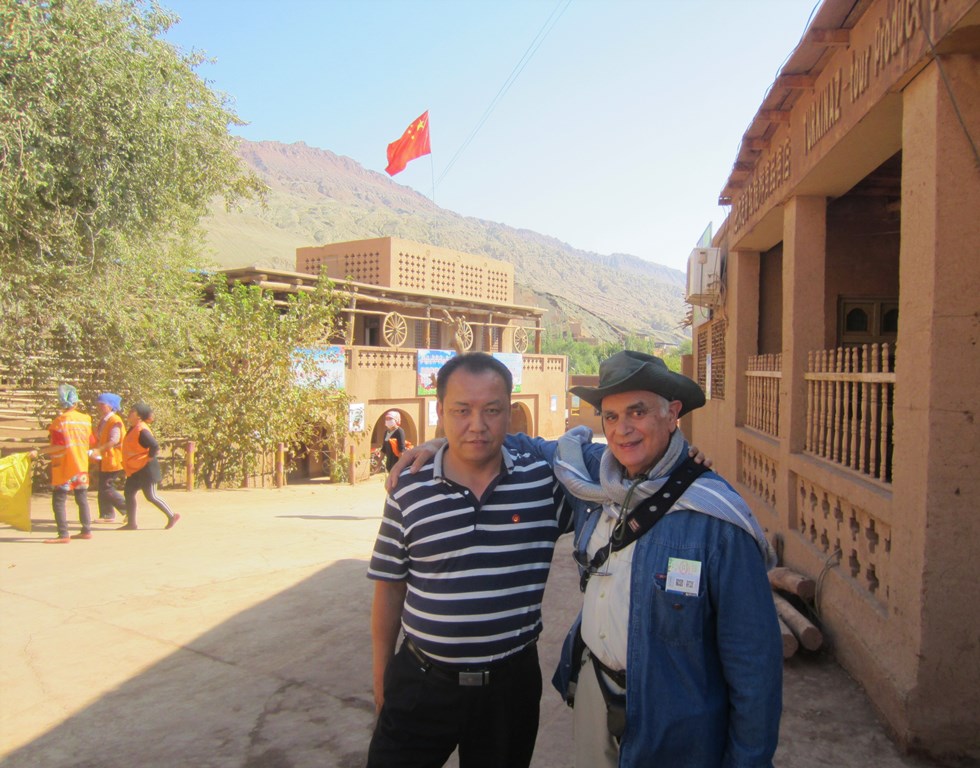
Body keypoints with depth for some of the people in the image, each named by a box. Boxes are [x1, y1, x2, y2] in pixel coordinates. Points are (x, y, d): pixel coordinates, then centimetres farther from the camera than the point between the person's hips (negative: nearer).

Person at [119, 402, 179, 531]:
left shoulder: (141, 430, -21)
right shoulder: (133, 428, 9)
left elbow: (155, 446, -30)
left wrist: (149, 458, -18)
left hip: (145, 469, -10)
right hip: (135, 470, 10)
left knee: (150, 496, -3)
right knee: (128, 493, 10)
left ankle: (172, 516, 8)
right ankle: (131, 523, 17)